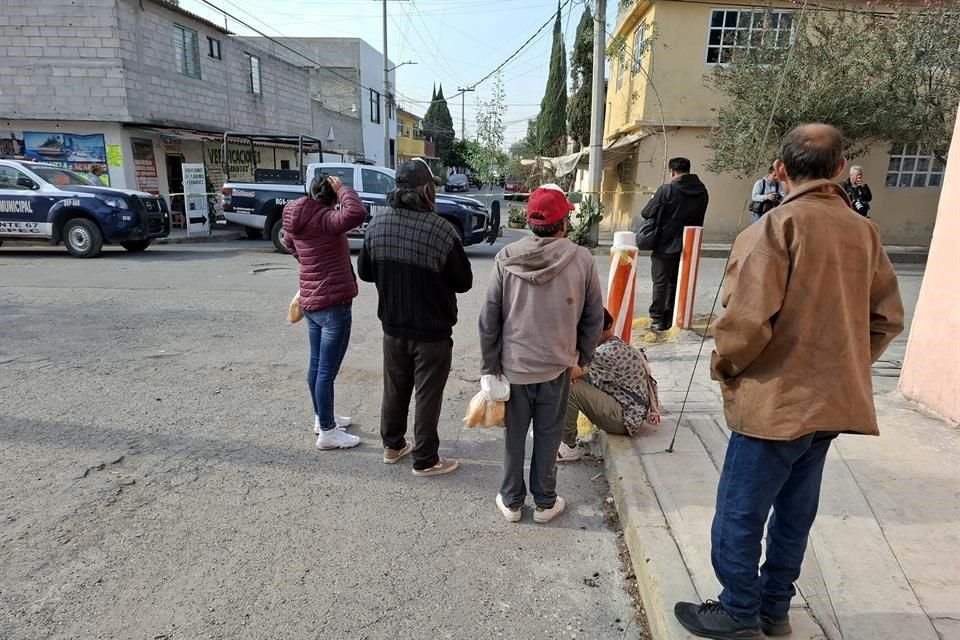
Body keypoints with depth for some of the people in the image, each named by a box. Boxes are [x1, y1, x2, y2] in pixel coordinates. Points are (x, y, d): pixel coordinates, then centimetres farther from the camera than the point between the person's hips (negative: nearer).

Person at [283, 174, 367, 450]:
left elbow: (288, 241, 29)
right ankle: (327, 432, 10)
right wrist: (343, 189, -20)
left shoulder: (296, 219, 7)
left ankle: (322, 419, 34)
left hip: (311, 302, 9)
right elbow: (357, 213, -38)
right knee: (327, 370, -1)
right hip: (333, 305, -9)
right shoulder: (324, 219, -19)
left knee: (317, 365, 19)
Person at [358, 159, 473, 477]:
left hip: (393, 326, 5)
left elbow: (365, 271, 7)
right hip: (432, 331, -5)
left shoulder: (377, 225, -4)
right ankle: (425, 460, 20)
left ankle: (393, 445, 37)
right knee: (427, 396, 8)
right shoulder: (441, 230, -20)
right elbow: (464, 282, -11)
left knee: (394, 389, 20)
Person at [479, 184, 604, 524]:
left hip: (513, 365, 1)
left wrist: (490, 364, 2)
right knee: (548, 436, 15)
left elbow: (489, 319, -7)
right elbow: (594, 318, -1)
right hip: (557, 366, 0)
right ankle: (545, 502, 29)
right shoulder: (582, 259, -9)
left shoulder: (507, 258, -10)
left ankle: (511, 501, 30)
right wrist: (582, 357, 12)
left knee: (514, 435, 16)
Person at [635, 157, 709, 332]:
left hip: (665, 245, -5)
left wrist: (661, 214, 9)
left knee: (660, 282, 5)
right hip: (688, 246, 5)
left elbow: (646, 213, -11)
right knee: (676, 282, 15)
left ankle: (657, 319, 6)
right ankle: (671, 318, 20)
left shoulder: (666, 190, -16)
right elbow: (699, 220, 11)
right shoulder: (702, 192, 3)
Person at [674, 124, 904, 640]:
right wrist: (844, 367, 18)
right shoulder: (865, 232, 6)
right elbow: (888, 319, 10)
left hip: (775, 401, -8)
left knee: (738, 517, 7)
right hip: (833, 401, 8)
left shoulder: (777, 225, -15)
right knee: (794, 513, 20)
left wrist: (724, 367, -6)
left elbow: (747, 320, -23)